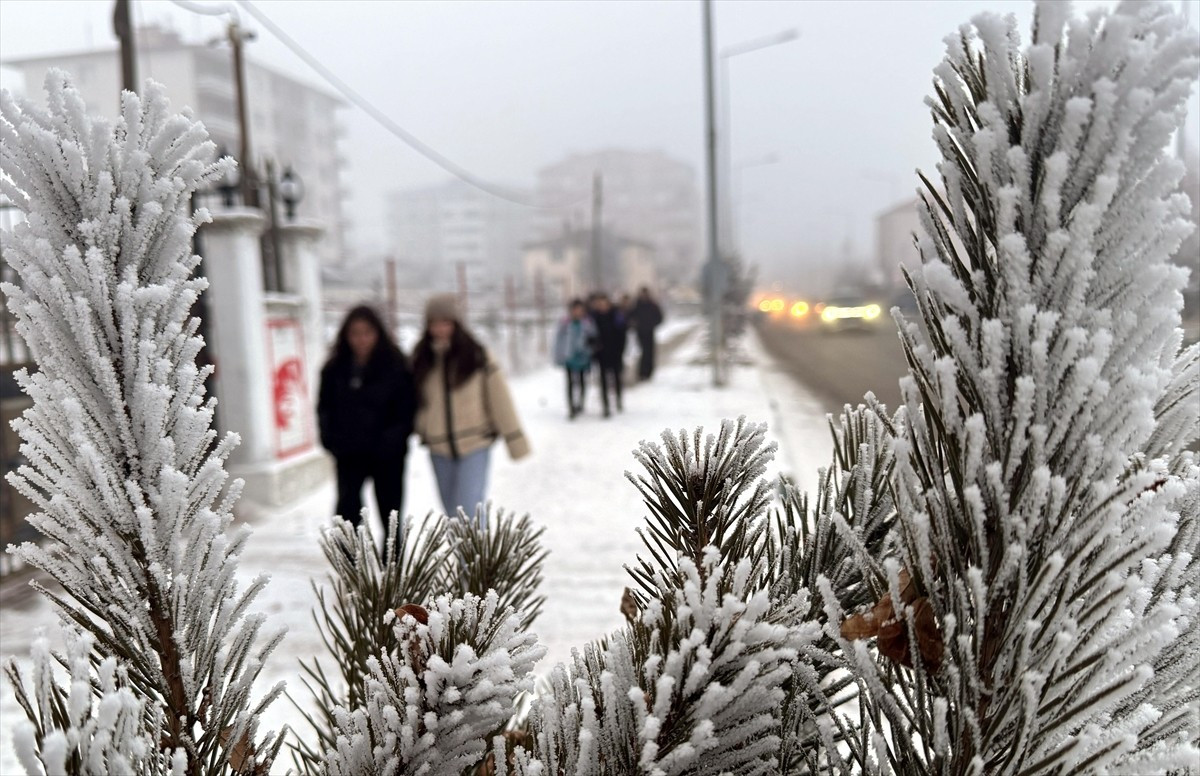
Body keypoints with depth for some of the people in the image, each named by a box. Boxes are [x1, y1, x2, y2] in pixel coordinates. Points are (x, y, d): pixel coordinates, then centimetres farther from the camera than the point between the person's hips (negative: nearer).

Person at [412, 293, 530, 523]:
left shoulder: (476, 356, -9)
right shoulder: (421, 358, 1)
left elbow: (500, 399, -8)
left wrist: (515, 441, -7)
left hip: (474, 445, -4)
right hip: (439, 448, 5)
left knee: (469, 512, -12)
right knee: (453, 512, 15)